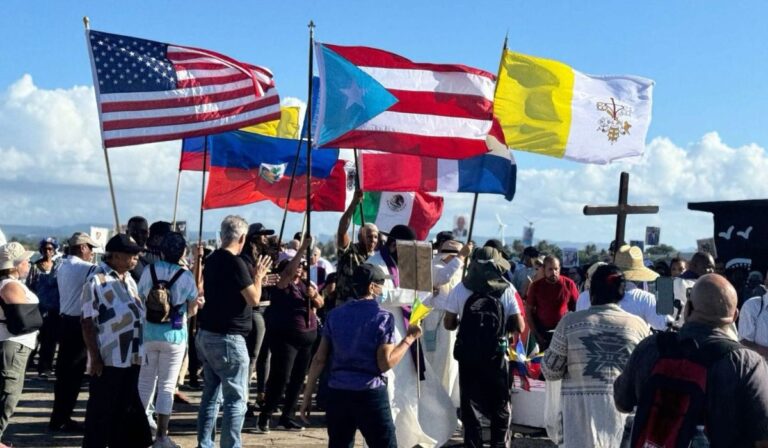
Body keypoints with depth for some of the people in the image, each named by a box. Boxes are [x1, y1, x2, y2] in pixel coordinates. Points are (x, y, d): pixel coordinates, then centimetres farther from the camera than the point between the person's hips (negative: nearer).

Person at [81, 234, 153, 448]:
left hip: (132, 358, 7)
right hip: (108, 359, -7)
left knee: (127, 410, 14)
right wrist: (95, 357, -16)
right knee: (101, 411, 3)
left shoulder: (129, 279, 11)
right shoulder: (97, 281, -11)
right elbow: (87, 322, -13)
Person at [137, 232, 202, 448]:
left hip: (148, 333, 2)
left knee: (145, 382, 16)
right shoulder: (186, 276, -10)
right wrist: (198, 303, 20)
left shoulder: (149, 270, -5)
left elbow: (139, 301, 3)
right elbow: (192, 311, -1)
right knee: (166, 386, 4)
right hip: (174, 336, -2)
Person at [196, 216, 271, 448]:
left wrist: (253, 277, 19)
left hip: (207, 335, 9)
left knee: (211, 394, 14)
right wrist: (259, 275, 0)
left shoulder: (212, 260, 10)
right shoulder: (235, 262, -17)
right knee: (236, 399, -2)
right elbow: (254, 299, -14)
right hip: (228, 339, -9)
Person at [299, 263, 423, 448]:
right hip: (370, 394, -5)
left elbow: (319, 359, 6)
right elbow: (385, 363, -12)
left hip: (338, 393, 5)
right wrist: (409, 339, -1)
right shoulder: (383, 317, -7)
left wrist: (307, 395, 11)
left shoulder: (335, 315, 7)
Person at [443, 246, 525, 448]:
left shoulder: (460, 289, -4)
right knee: (501, 408, 13)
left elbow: (449, 324, -2)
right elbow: (519, 327, -7)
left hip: (468, 356, 1)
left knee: (470, 407, 11)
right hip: (497, 357, -1)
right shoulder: (507, 290, -6)